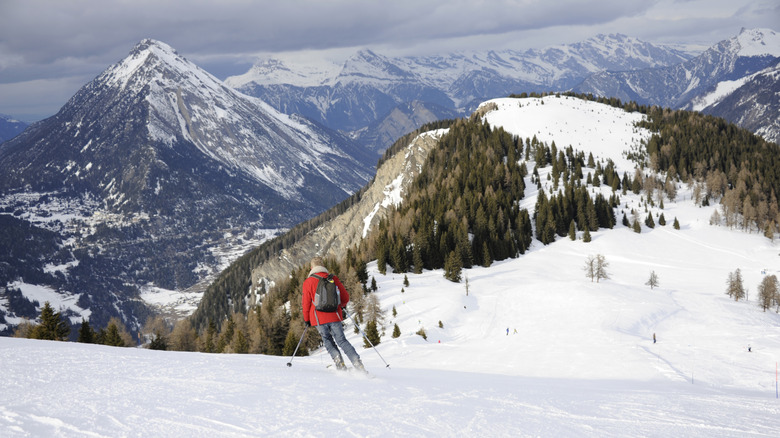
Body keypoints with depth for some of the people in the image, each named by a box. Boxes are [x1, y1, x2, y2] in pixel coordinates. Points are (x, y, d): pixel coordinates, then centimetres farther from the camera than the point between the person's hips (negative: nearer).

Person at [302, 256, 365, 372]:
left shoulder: (308, 282, -3)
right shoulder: (333, 279, 3)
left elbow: (306, 303, 0)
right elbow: (345, 297, 8)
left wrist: (306, 319, 13)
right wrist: (342, 306, 30)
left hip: (319, 319, -2)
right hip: (334, 316, 2)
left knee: (327, 341, 17)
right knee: (342, 340, 5)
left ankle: (338, 361, -2)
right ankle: (356, 362, -9)